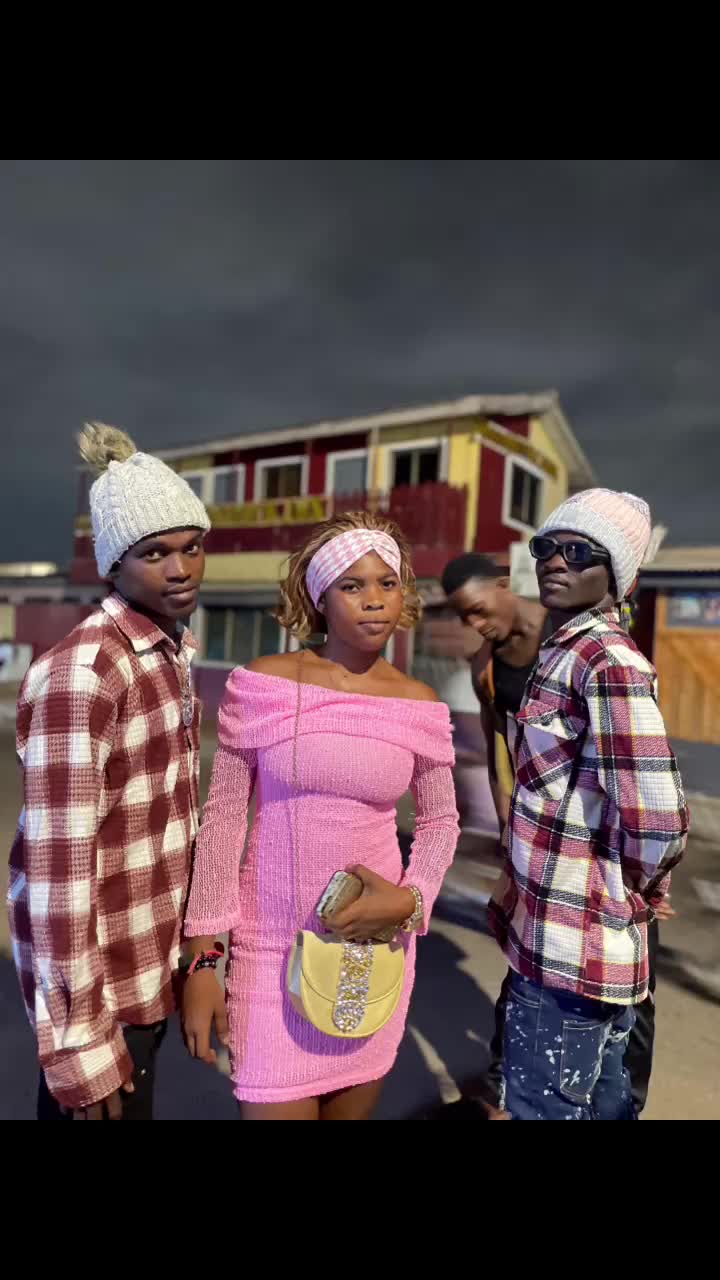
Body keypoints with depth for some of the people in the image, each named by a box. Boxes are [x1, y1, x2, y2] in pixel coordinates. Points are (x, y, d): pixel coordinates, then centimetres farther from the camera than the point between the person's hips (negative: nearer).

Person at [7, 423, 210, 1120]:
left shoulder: (171, 654, 3)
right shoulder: (83, 669, -23)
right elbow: (58, 863, -24)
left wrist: (189, 941, 13)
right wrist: (79, 1043, -19)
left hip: (151, 956, 7)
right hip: (100, 971, -7)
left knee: (138, 1100, 24)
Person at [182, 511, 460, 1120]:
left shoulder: (420, 706, -4)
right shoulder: (263, 684, -11)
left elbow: (441, 820, 8)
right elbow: (222, 819, -7)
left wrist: (410, 899, -10)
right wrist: (202, 957, -6)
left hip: (374, 940, 3)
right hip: (270, 944, -2)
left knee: (354, 1107, 20)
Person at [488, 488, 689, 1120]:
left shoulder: (608, 662, -21)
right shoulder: (568, 653, 9)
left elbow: (657, 821, -28)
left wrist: (638, 895, -10)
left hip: (569, 945, -9)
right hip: (576, 940, 9)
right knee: (600, 1102, 25)